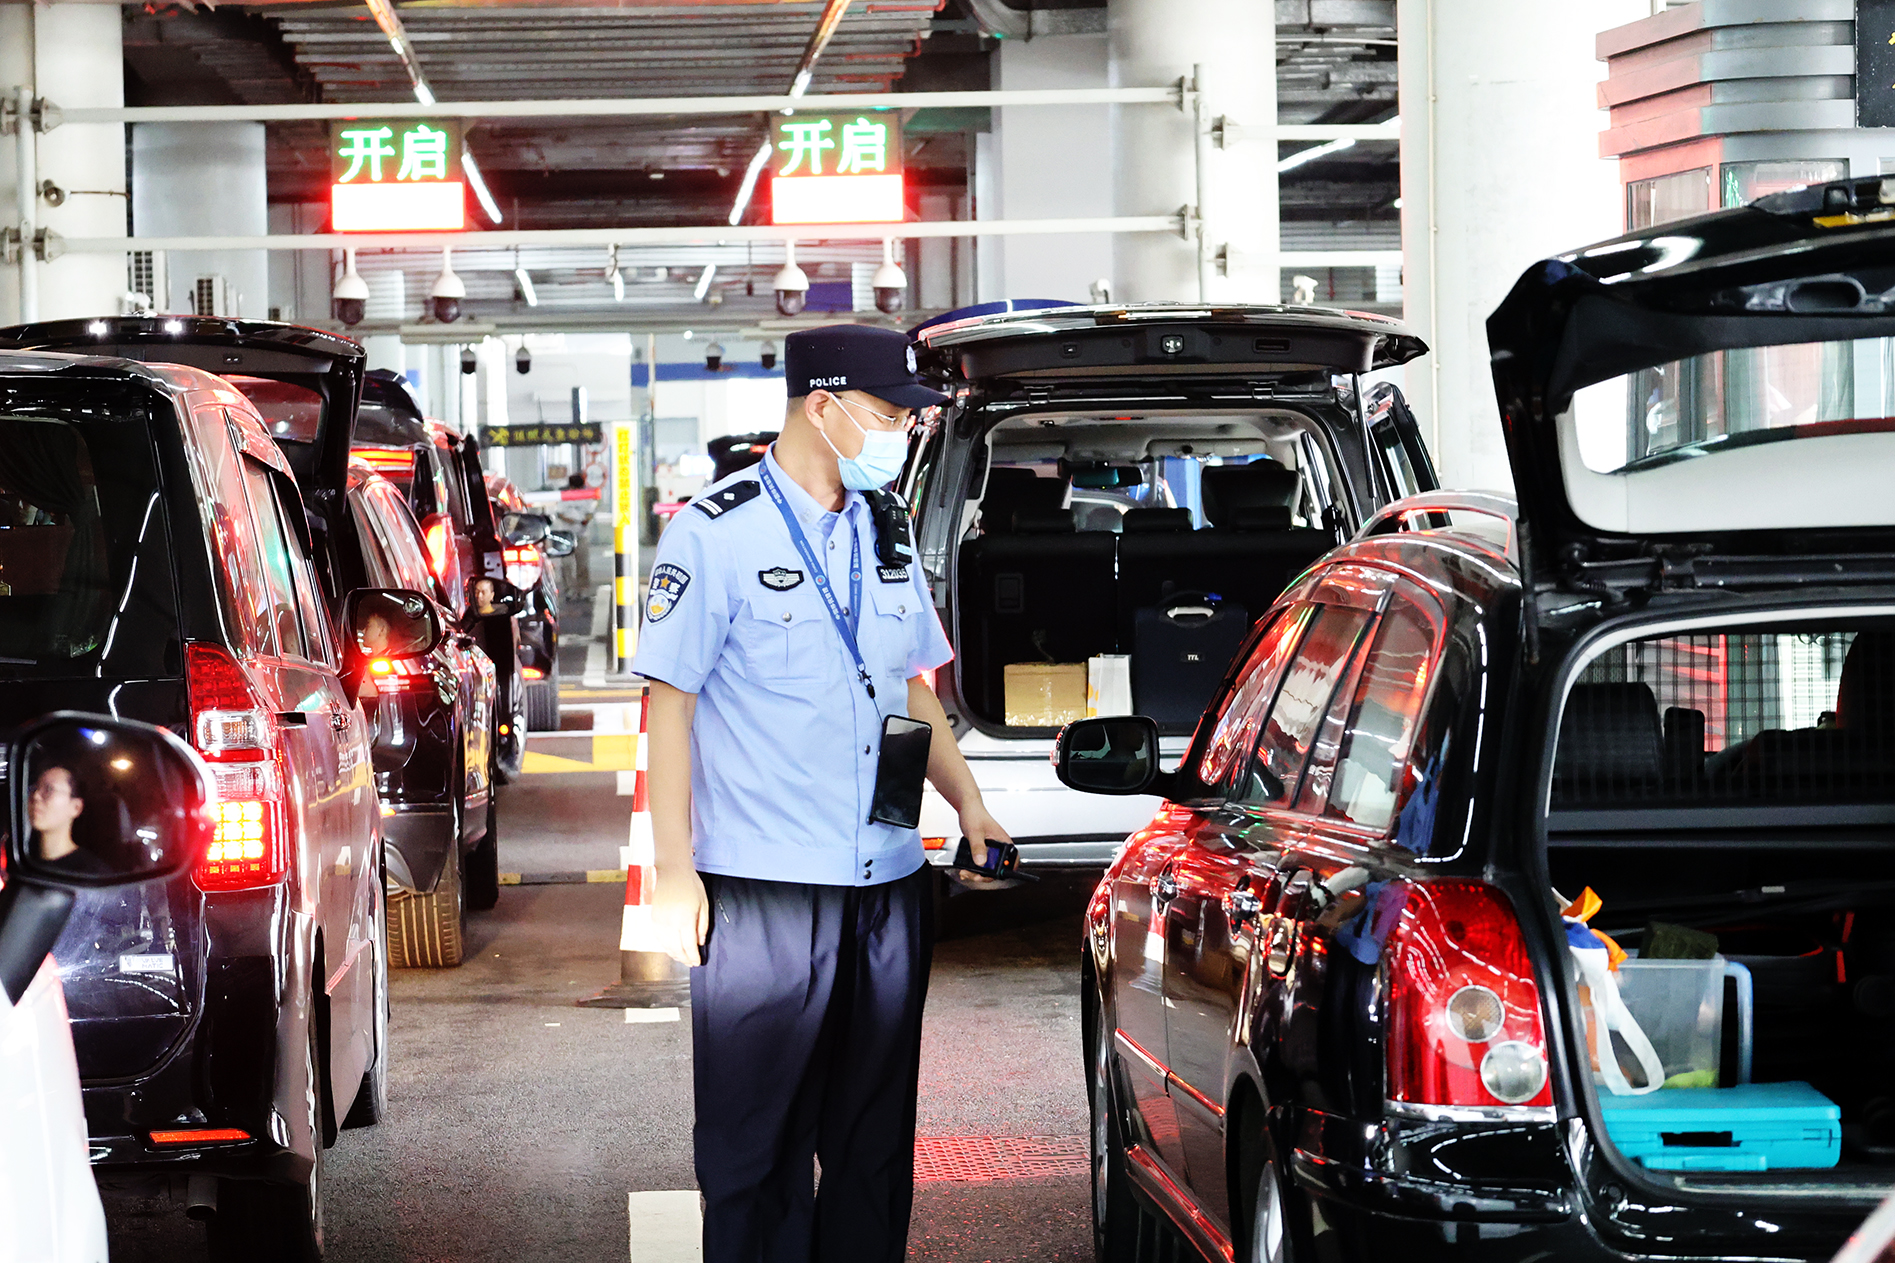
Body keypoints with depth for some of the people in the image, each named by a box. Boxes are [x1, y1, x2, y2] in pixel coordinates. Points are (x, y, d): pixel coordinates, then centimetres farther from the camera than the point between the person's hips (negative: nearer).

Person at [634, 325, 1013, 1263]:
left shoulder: (886, 532, 13)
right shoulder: (716, 532, -7)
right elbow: (669, 702, -8)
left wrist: (968, 803, 10)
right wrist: (675, 871, -12)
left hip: (889, 880, 6)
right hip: (763, 893, -6)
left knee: (877, 1133, 12)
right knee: (757, 1143, 1)